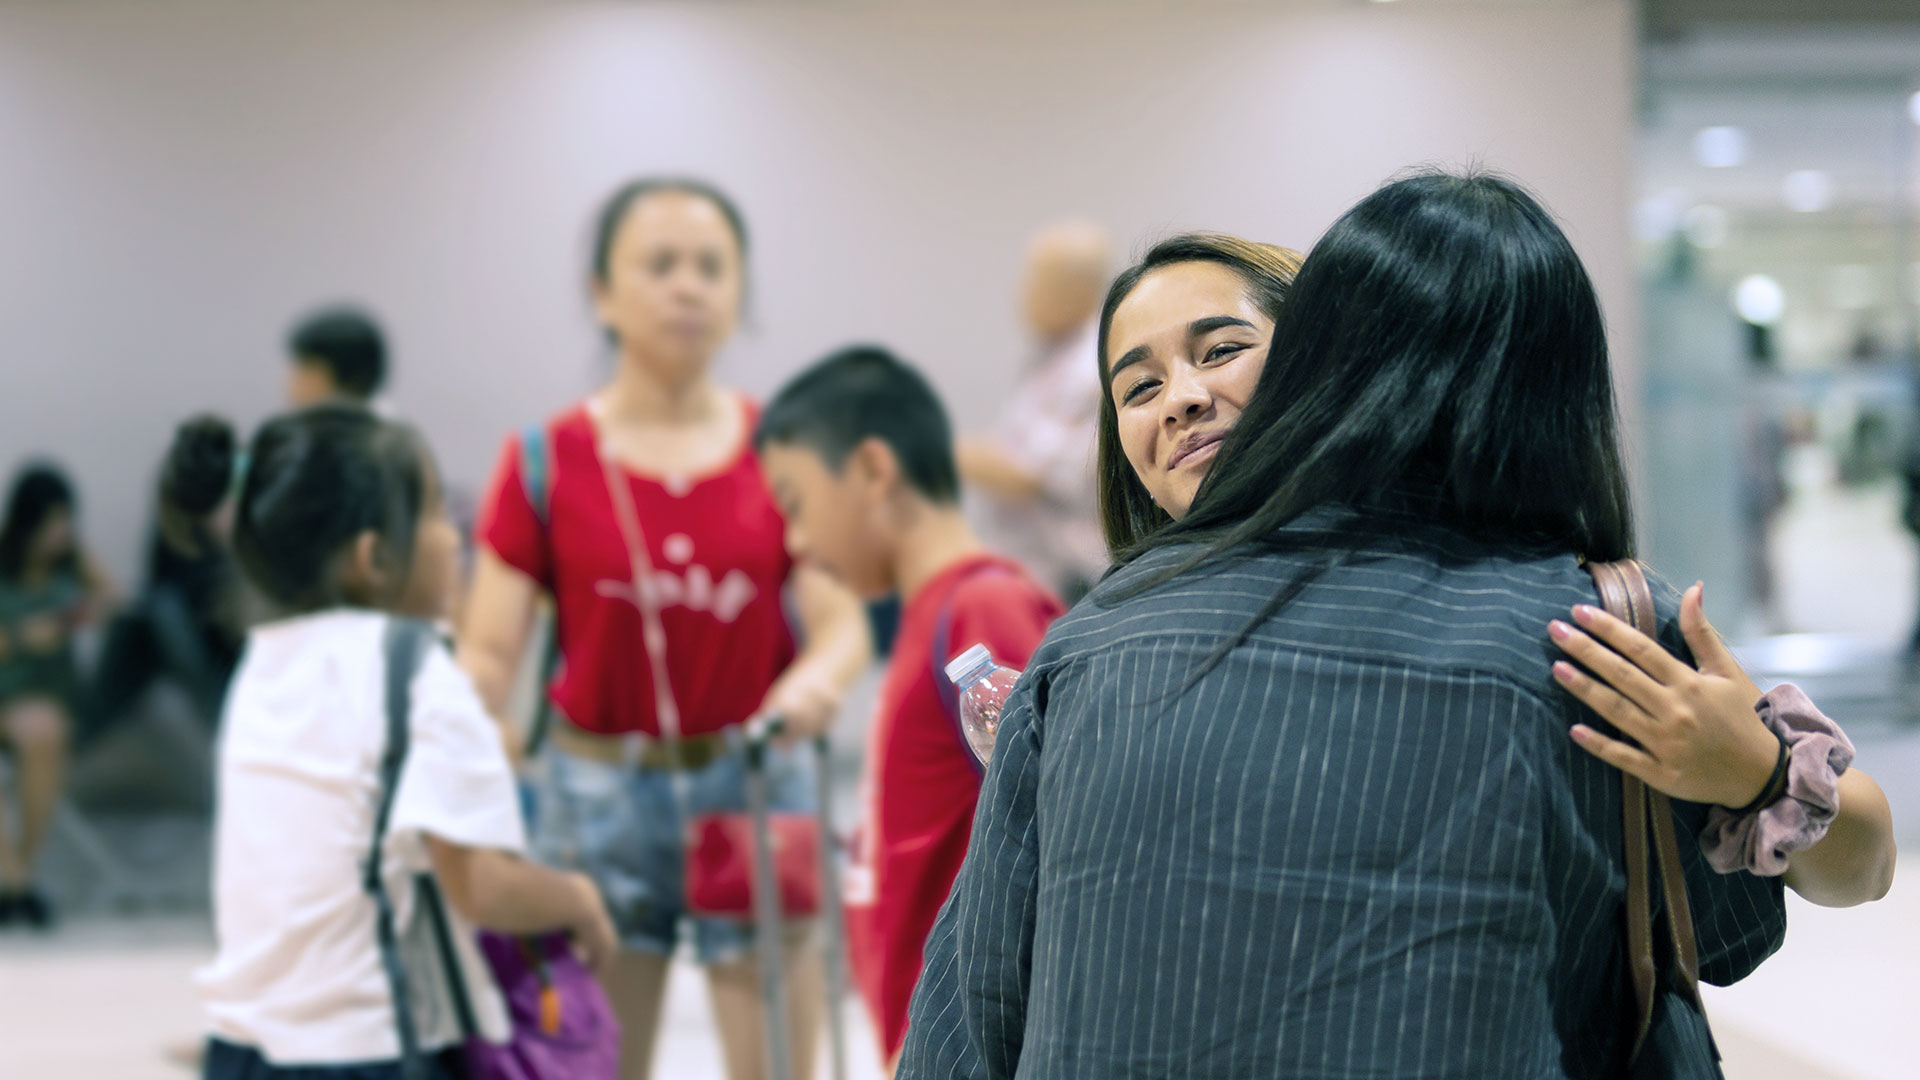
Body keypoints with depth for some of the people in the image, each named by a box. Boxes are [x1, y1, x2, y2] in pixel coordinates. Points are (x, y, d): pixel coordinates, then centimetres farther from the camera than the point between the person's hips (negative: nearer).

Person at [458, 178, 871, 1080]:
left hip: (753, 784, 0)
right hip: (600, 795, 0)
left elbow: (841, 619, -2)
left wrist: (817, 677, -25)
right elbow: (488, 651, -2)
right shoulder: (549, 463, 1)